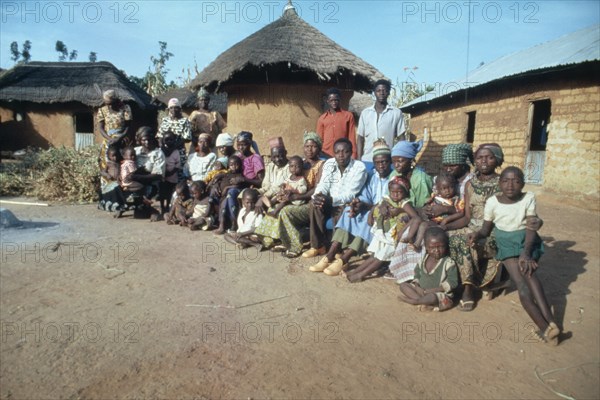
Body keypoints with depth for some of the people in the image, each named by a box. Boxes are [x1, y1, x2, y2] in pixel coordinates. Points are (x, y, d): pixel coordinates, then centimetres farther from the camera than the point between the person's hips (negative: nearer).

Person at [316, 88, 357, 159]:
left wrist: (353, 156, -2)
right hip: (326, 155, 1)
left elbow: (352, 137, 4)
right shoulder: (322, 118, 10)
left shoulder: (348, 115, 6)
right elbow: (319, 139, 13)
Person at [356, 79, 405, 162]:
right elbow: (360, 138, 9)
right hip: (367, 160, 2)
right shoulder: (365, 113, 8)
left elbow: (401, 139, 5)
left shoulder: (396, 113, 4)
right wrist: (359, 160, 1)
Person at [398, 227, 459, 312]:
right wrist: (417, 287, -8)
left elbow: (452, 282, -15)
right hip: (421, 290, 6)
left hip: (439, 293, -6)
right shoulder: (423, 261, 5)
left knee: (432, 297, -40)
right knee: (403, 285, -9)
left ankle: (413, 300, -16)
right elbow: (417, 275, 16)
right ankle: (424, 301, -25)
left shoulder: (448, 263, -11)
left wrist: (432, 290, -21)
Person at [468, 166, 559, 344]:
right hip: (506, 242, 0)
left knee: (528, 270, -29)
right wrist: (477, 234, -20)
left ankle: (548, 325, -32)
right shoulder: (492, 202, -5)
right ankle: (547, 325, -28)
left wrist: (526, 252, -25)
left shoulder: (529, 198, -4)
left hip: (527, 241, 0)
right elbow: (486, 229, 4)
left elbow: (531, 228, -10)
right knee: (521, 282, -21)